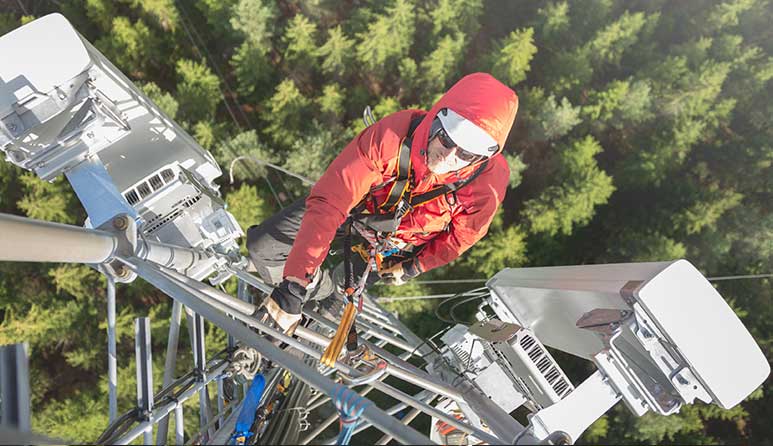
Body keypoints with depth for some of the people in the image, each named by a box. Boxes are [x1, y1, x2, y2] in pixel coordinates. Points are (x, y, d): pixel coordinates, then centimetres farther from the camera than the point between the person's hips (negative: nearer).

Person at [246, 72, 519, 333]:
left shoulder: (488, 184, -35)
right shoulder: (393, 134, -42)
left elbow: (461, 235, -12)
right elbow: (328, 203, -40)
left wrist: (413, 268, -2)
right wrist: (295, 285, -44)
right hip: (361, 203, 0)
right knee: (261, 246, -3)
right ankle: (318, 289, 23)